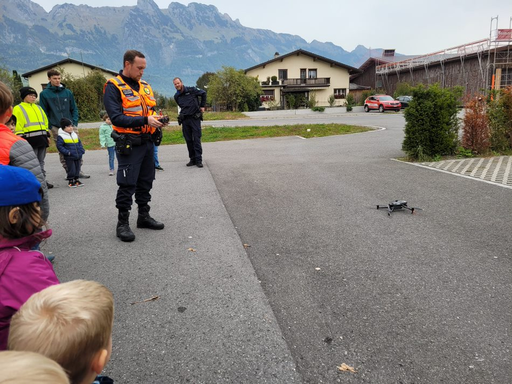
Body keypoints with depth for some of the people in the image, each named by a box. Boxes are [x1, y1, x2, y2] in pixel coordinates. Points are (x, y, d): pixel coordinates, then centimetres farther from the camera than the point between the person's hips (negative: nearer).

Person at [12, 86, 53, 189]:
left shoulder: (38, 108, 21)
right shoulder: (18, 109, 0)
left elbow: (45, 121, 25)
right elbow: (17, 125, -7)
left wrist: (47, 135, 20)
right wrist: (21, 139, -13)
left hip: (42, 139, 6)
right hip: (30, 140, -6)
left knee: (41, 161, 12)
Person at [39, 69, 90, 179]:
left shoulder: (68, 92, 8)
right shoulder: (44, 94, 2)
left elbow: (74, 109, 12)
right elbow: (44, 112, 3)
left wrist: (75, 123, 0)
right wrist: (49, 126, -4)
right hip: (56, 127, -1)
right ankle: (69, 172, 11)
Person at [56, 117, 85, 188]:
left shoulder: (75, 135, 13)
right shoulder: (61, 136, -8)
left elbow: (79, 143, 20)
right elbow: (59, 146, -11)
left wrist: (82, 150, 7)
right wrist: (67, 152, -18)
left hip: (78, 156, 6)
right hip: (69, 157, -6)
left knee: (77, 169, 12)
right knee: (71, 169, -2)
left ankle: (76, 180, 24)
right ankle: (70, 181, 12)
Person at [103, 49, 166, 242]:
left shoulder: (145, 86, 13)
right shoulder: (113, 87, -9)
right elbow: (116, 117, -19)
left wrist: (157, 119, -3)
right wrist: (144, 120, -26)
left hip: (148, 142, 7)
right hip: (129, 144, -7)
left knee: (145, 182, 15)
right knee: (127, 185, -3)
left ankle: (144, 216, 28)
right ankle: (122, 223, 8)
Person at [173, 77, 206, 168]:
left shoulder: (191, 90, -3)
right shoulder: (176, 96, 9)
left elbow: (203, 93, 8)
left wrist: (202, 106, 8)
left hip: (195, 118, -4)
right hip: (185, 119, 4)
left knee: (196, 139, -6)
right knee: (188, 140, 4)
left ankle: (199, 160, -5)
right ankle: (192, 159, 12)